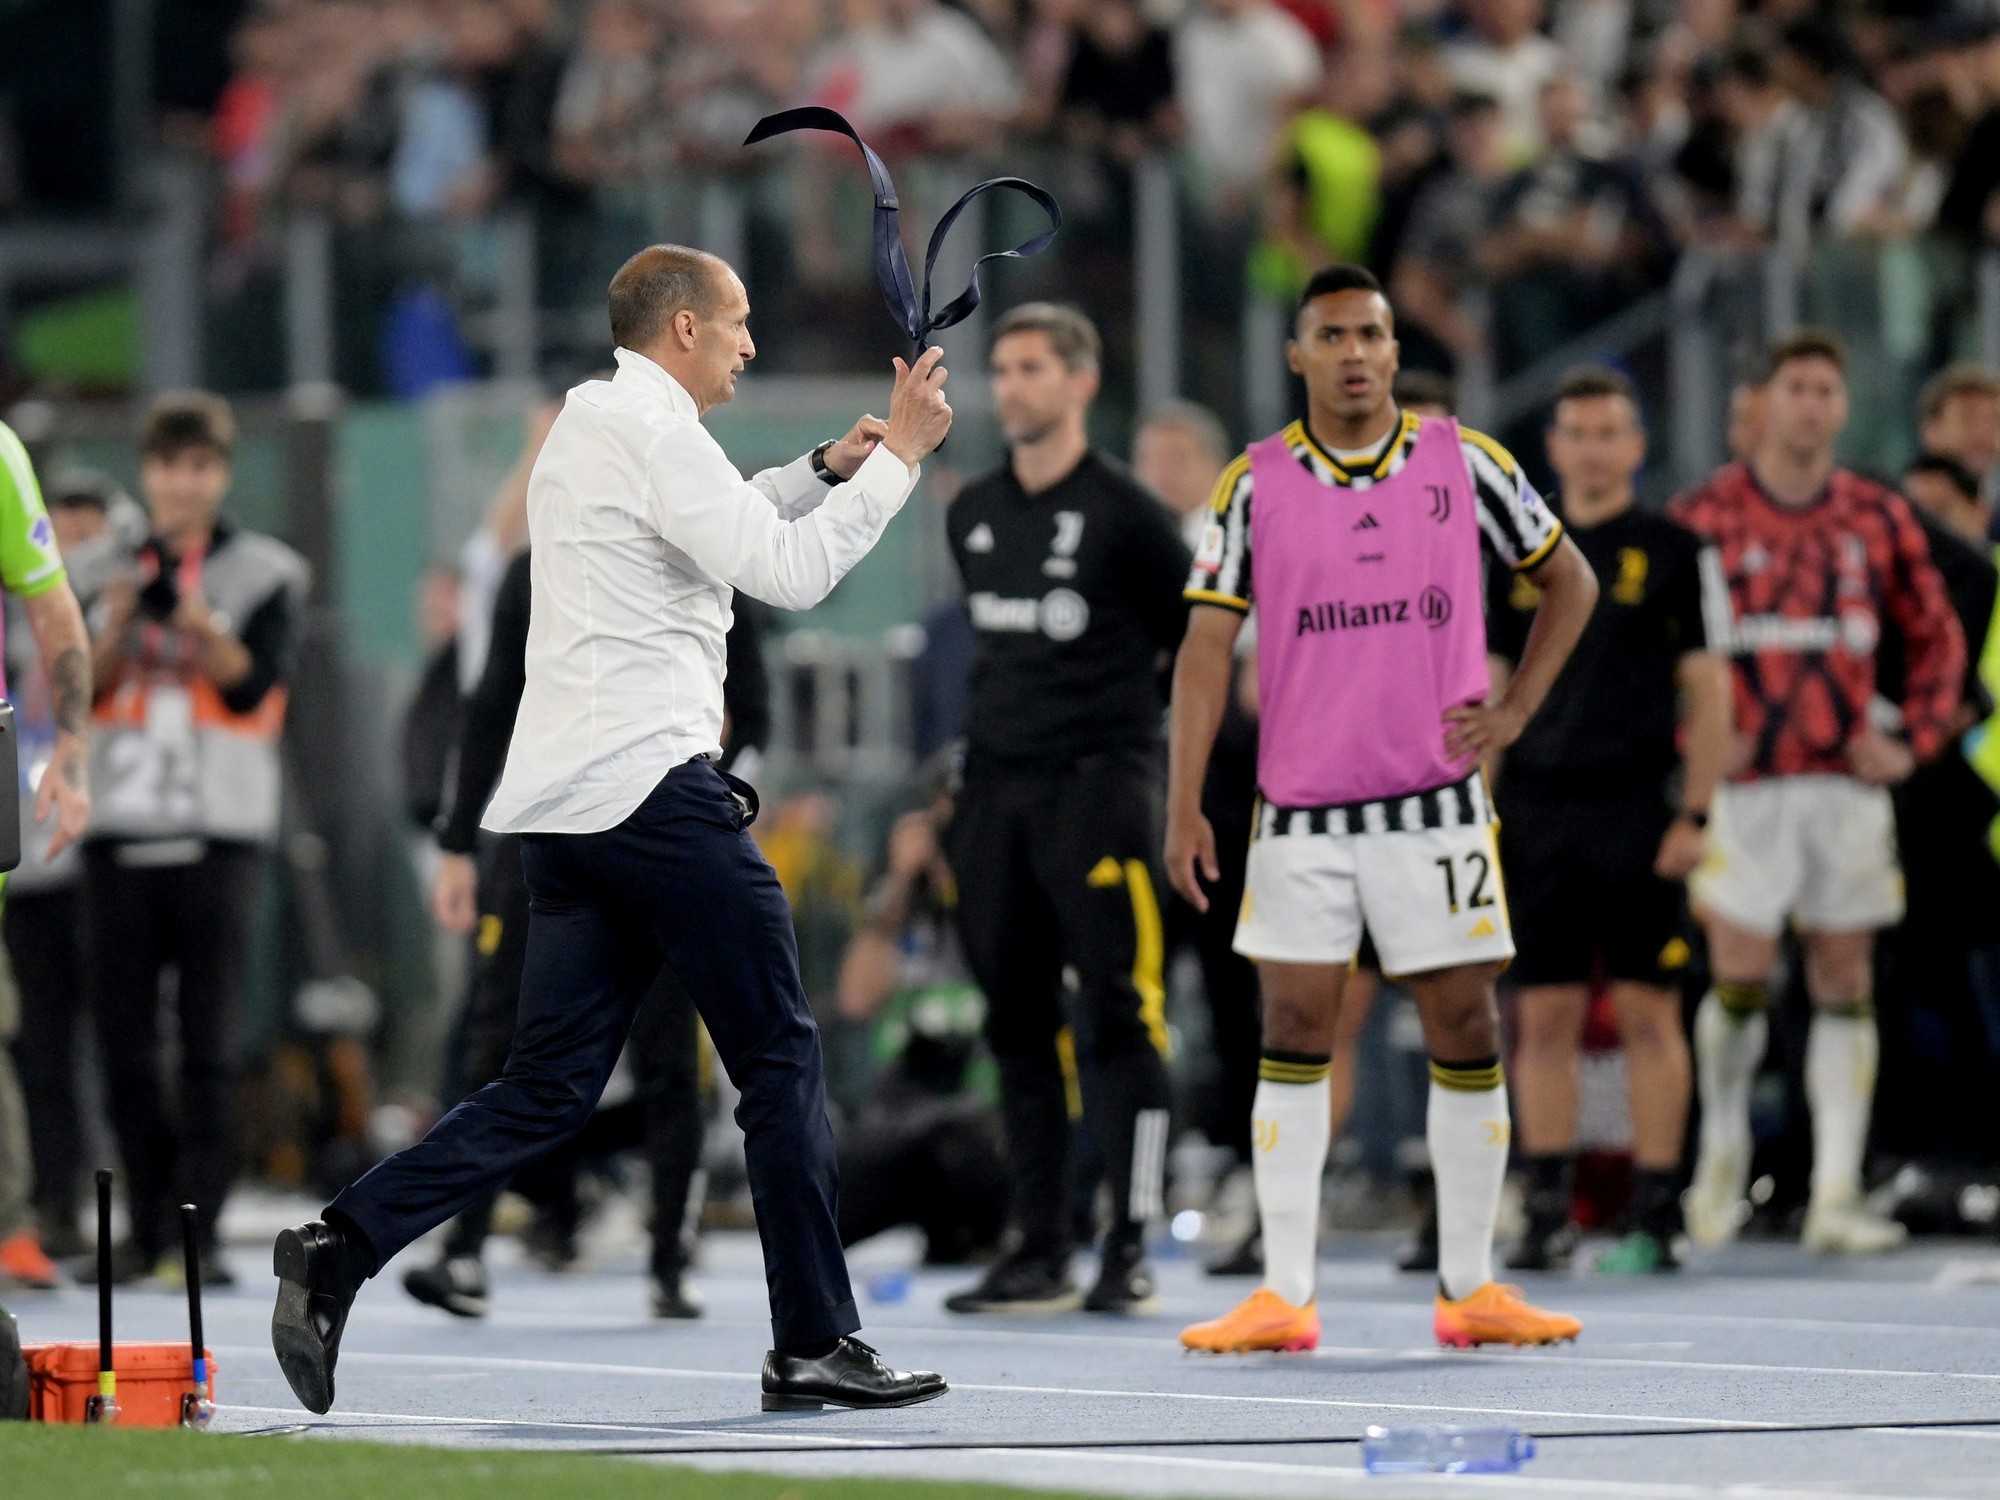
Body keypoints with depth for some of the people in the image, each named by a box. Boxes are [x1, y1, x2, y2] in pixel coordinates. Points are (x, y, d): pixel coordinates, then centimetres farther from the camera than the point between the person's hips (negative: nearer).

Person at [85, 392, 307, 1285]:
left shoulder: (267, 574, 4)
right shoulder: (111, 569, 14)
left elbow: (253, 684, -8)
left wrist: (192, 617, -20)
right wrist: (118, 624, -11)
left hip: (218, 835, -3)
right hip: (118, 833, 3)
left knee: (208, 1043, -7)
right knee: (124, 1042, 2)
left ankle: (197, 1230, -7)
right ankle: (147, 1226, 9)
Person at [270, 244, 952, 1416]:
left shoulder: (591, 429, 22)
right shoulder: (652, 430, -9)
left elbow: (721, 533, 37)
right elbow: (789, 573, -16)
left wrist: (825, 470, 24)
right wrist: (896, 457, -8)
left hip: (563, 812, 9)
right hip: (652, 784, -9)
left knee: (549, 1093, 5)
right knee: (782, 1059, -1)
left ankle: (340, 1248, -8)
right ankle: (815, 1343, 1)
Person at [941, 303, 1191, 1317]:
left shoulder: (1121, 512, -6)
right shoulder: (972, 516, 13)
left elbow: (1195, 643, -1)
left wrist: (1118, 728, 4)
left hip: (1099, 786, -6)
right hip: (997, 787, 6)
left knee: (1119, 1019, -8)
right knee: (1019, 1024, 6)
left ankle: (1130, 1250, -7)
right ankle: (1039, 1252, 10)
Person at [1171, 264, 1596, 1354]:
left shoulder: (1465, 465, 2)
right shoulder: (1255, 486, 1)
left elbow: (1569, 581, 14)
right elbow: (1207, 642, -1)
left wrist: (1514, 709, 3)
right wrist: (1184, 802, -8)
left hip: (1437, 804, 0)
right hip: (1302, 810, 0)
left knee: (1467, 1038, 1)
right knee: (1292, 1040, -1)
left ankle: (1469, 1287, 10)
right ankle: (1284, 1297, 2)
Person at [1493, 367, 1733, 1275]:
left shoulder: (1675, 554, 3)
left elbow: (1709, 692, 0)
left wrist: (1694, 815, -8)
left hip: (1638, 816, -3)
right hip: (1537, 816, 3)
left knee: (1649, 1013, -3)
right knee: (1544, 1018, 2)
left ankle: (1655, 1216, 0)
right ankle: (1547, 1214, 5)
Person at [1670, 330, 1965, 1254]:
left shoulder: (1879, 519, 6)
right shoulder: (1705, 516, -2)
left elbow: (1935, 636, 15)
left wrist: (1914, 741, 5)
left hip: (1847, 781, 3)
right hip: (1746, 786, -3)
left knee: (1844, 985, 2)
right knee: (1739, 979, -8)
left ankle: (1835, 1196, 4)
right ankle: (1724, 1141, 20)